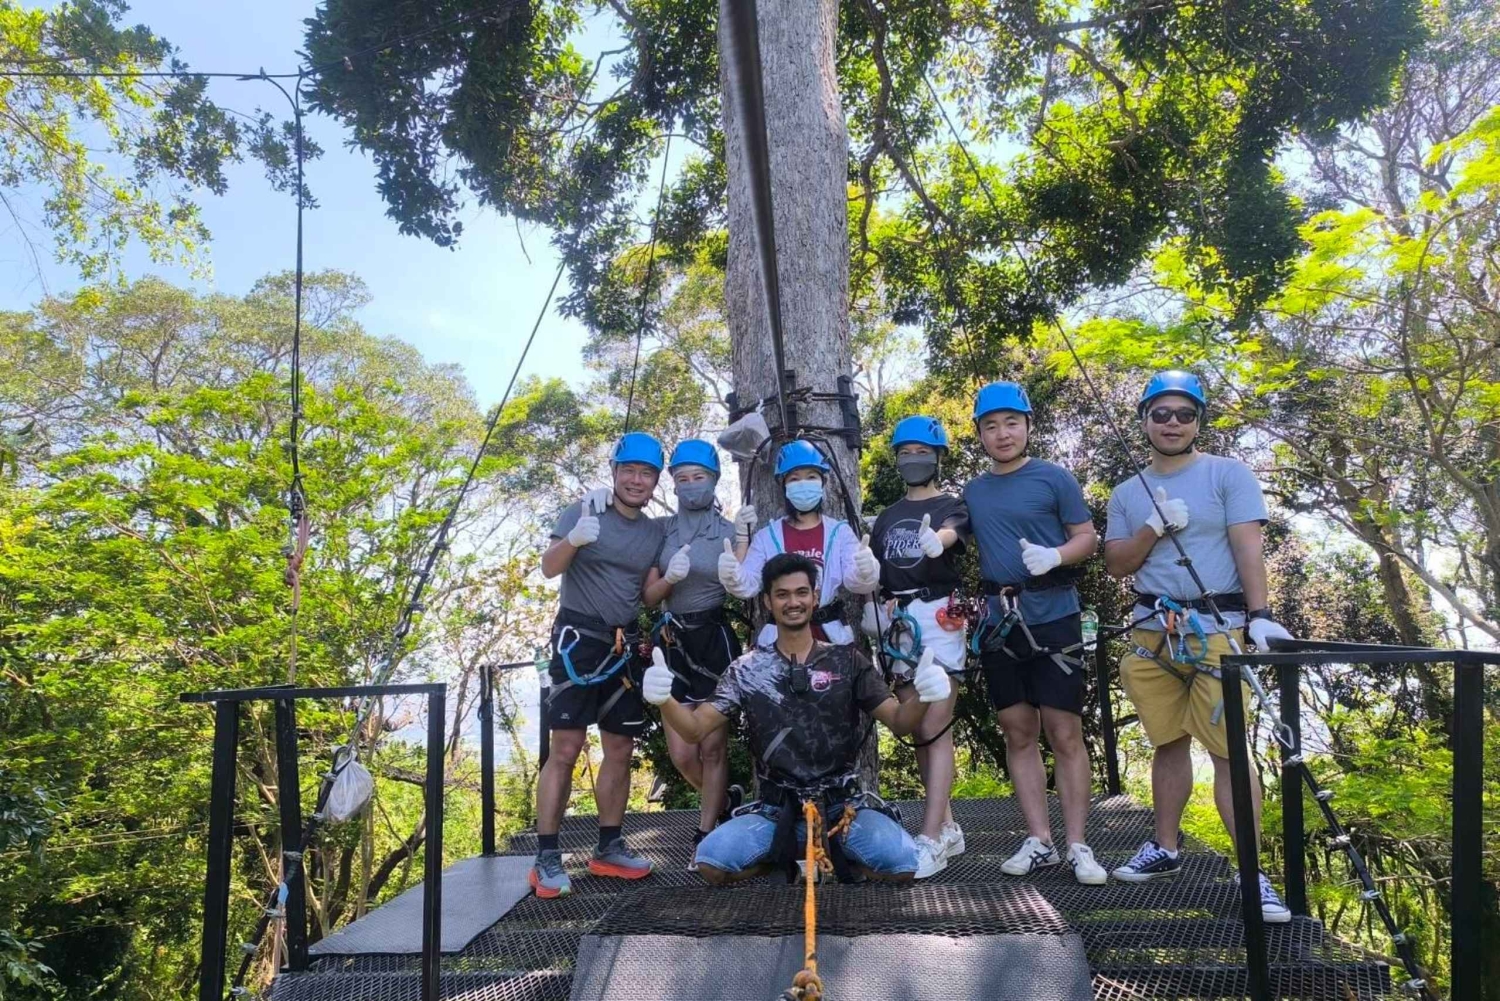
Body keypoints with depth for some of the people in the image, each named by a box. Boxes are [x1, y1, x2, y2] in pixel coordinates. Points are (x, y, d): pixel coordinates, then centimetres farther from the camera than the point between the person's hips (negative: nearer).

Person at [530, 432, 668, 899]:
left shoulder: (655, 531, 10)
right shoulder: (584, 510, -5)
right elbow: (548, 568, -15)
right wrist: (573, 540, -34)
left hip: (625, 645, 6)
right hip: (579, 638, -6)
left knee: (620, 750, 9)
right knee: (566, 749, -8)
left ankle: (608, 847, 21)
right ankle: (547, 857, -1)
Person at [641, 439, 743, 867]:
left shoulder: (729, 533, -2)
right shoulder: (663, 530, 6)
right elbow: (649, 596, 1)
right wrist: (670, 579, -17)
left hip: (714, 640, -3)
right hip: (675, 643, 4)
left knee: (712, 748, 1)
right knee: (681, 754, 5)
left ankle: (706, 837, 14)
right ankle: (728, 804, 32)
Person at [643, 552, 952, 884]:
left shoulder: (847, 661, 2)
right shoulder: (746, 670, 3)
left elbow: (899, 721, 0)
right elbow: (695, 730, -2)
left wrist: (922, 699, -24)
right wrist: (664, 700, -24)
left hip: (844, 804, 0)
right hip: (777, 809, 1)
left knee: (901, 863, -26)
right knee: (712, 861, -24)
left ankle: (835, 853, 5)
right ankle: (790, 856, 5)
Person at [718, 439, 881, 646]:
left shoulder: (840, 531, 1)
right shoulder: (767, 536, 2)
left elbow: (855, 582, -11)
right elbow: (746, 586, -6)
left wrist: (865, 573, -35)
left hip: (830, 635, 0)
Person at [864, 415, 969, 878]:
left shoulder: (951, 505, 5)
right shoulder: (887, 516, 20)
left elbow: (951, 532, -19)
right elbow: (871, 569, 17)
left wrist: (936, 541, -41)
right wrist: (870, 605, -1)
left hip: (936, 618, -6)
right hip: (896, 623, 6)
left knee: (934, 732, -9)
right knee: (918, 732, 9)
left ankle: (931, 839, -9)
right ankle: (947, 827, 19)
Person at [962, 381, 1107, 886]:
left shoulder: (1055, 479, -1)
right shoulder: (973, 491, 13)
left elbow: (1087, 538, -3)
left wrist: (1055, 555, -21)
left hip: (1053, 619, -4)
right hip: (1000, 623, 5)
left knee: (1065, 735, -2)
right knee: (1019, 734, 8)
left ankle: (1077, 846, 7)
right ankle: (1039, 841, 17)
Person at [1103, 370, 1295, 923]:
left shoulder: (1229, 474, 1)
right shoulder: (1127, 493, 13)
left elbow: (1248, 547, -7)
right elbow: (1115, 564, 8)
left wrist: (1260, 615, -19)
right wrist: (1155, 528, -9)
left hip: (1216, 628, -4)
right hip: (1153, 631, 4)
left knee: (1228, 749, -8)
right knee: (1168, 744, 13)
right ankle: (1165, 848, 24)